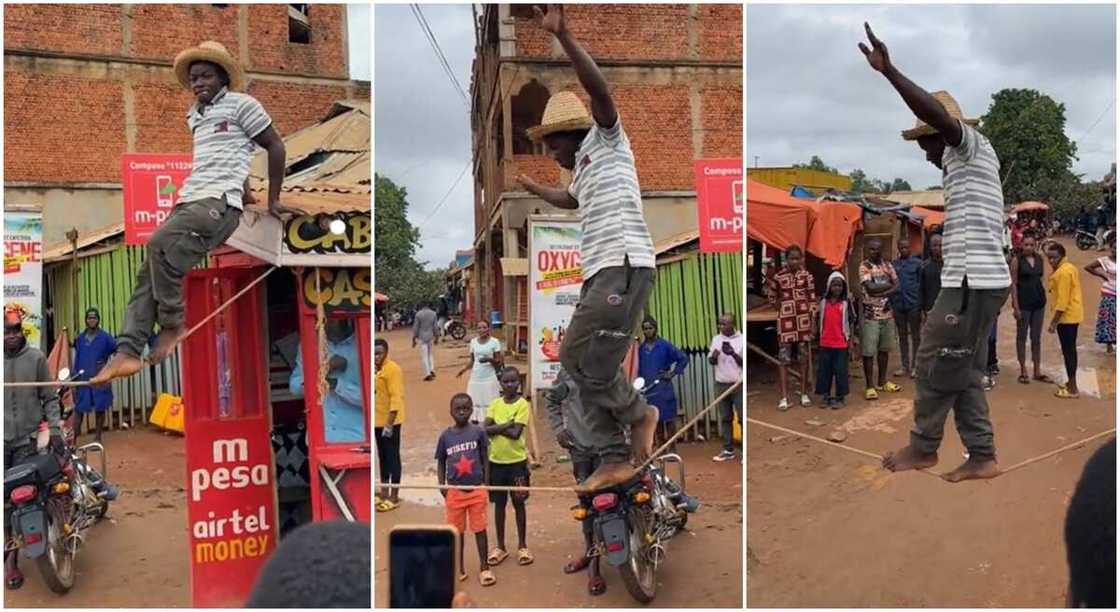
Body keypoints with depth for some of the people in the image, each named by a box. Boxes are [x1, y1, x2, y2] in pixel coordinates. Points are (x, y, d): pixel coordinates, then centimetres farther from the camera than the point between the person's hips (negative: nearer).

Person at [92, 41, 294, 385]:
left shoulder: (241, 104, 3)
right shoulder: (193, 116, 25)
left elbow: (275, 146, 4)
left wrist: (273, 200, 5)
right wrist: (245, 194, 31)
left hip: (220, 203, -8)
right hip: (189, 201, 8)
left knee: (161, 244, -29)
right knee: (148, 272, -6)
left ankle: (173, 324, -14)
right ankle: (127, 353, -10)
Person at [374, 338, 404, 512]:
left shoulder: (392, 369, -16)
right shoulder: (375, 369, 10)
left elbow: (396, 398, -21)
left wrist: (389, 423, -24)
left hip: (390, 422, -8)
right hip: (377, 421, 8)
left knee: (393, 457, 0)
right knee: (382, 457, 16)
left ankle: (394, 497, 7)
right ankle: (384, 492, 26)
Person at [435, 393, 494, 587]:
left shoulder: (478, 432, -6)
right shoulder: (445, 436, -3)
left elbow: (485, 459, 1)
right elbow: (441, 463, 5)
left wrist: (486, 485, -3)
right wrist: (443, 487, -3)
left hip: (477, 490, -1)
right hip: (455, 491, 1)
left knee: (480, 529, 7)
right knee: (457, 531, 13)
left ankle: (484, 568, 19)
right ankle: (459, 569, 27)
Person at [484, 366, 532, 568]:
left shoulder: (522, 404, -9)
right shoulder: (495, 403, 3)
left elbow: (516, 433, -19)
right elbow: (485, 429, -8)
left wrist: (496, 427, -11)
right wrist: (506, 425, -18)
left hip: (516, 461, -3)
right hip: (496, 461, 3)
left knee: (518, 504, 8)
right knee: (499, 504, 11)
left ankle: (522, 546, 21)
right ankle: (500, 547, 23)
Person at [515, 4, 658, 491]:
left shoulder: (607, 140, 5)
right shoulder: (584, 169, 28)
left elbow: (599, 88, -14)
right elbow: (569, 200, 51)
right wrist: (532, 188, 68)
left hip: (623, 268, -10)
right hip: (600, 273, 10)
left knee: (588, 362, -15)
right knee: (580, 361, 5)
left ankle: (638, 415, 8)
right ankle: (617, 459, 10)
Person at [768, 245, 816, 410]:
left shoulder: (807, 275, 2)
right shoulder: (778, 277, -3)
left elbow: (812, 299, 5)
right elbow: (773, 298, 11)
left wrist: (812, 320, 0)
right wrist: (784, 307, 0)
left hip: (803, 321, 2)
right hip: (785, 321, -1)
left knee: (803, 359, 9)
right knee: (783, 360, -3)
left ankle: (804, 394, 19)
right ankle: (784, 397, 0)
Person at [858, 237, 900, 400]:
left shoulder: (888, 265, 9)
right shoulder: (864, 266, -8)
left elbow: (897, 286, 2)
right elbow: (870, 288, -18)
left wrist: (883, 292, -15)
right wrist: (888, 284, -6)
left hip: (887, 313, 5)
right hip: (870, 314, -5)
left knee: (884, 349, 13)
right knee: (869, 351, -3)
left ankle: (882, 381, 25)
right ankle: (869, 386, 3)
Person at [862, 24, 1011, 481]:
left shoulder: (973, 148, -5)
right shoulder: (967, 167, 24)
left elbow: (936, 112, -23)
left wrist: (888, 70, -29)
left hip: (972, 282, -10)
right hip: (978, 281, 10)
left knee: (935, 364, -1)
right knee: (964, 372, 11)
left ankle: (923, 448, 11)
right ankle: (982, 457, 14)